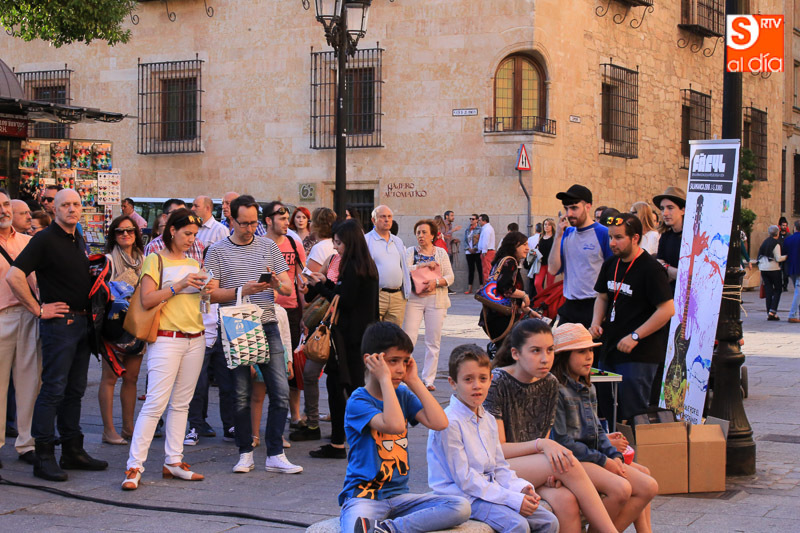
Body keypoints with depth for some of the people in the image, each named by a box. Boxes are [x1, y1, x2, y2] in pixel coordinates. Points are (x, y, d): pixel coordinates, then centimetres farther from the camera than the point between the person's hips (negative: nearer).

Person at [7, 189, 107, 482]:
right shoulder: (45, 240, -11)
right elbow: (14, 276, -19)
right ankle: (44, 457, -2)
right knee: (53, 389, -7)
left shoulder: (80, 242, 14)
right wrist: (39, 310, -16)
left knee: (75, 390, 12)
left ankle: (73, 451, 20)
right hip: (59, 323, -8)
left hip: (82, 322, 8)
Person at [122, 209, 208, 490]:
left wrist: (203, 288, 3)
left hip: (195, 339, 7)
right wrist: (178, 286, -18)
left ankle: (173, 462, 13)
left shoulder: (193, 263, 17)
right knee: (156, 403, -12)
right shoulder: (155, 260, -1)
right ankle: (134, 466, -10)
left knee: (181, 403, 8)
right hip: (166, 339, -6)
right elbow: (147, 300, -11)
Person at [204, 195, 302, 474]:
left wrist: (277, 284, -13)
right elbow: (211, 293, -3)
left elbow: (289, 288, 10)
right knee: (241, 395, 4)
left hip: (267, 326, 2)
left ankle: (275, 455, 2)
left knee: (280, 392, -5)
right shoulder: (217, 251, 3)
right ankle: (246, 453, 16)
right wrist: (243, 291, -16)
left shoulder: (269, 247, 11)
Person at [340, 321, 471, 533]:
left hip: (399, 496, 8)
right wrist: (385, 378, -19)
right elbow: (394, 425, -27)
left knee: (461, 507, -19)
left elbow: (439, 423, -5)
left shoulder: (403, 395, 11)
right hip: (364, 497, -7)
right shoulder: (357, 402, -9)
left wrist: (414, 381, 0)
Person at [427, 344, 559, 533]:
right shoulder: (449, 423, -17)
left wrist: (522, 489, -4)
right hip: (461, 495, -8)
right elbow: (464, 479, -19)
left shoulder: (489, 420, 12)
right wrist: (513, 499, -20)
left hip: (490, 490, 8)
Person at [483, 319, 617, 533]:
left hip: (534, 470, 5)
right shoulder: (497, 383, -12)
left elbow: (544, 443, 8)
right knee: (570, 464, -27)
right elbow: (496, 449, -14)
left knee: (565, 499, -30)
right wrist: (542, 444, -28)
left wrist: (553, 471, -14)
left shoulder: (549, 384, 7)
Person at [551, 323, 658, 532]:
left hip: (594, 456, 9)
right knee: (620, 488, -30)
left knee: (648, 486, -1)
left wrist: (614, 456, 1)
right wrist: (603, 461, -12)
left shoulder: (588, 389, 18)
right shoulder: (556, 390, -12)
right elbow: (562, 441, -15)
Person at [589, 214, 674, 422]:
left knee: (631, 414, -5)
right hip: (611, 350, 8)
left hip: (639, 356, -8)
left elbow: (667, 309, -19)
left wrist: (635, 336, -20)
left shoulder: (651, 268, -14)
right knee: (606, 411, 13)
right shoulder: (611, 265, 10)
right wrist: (596, 323, 4)